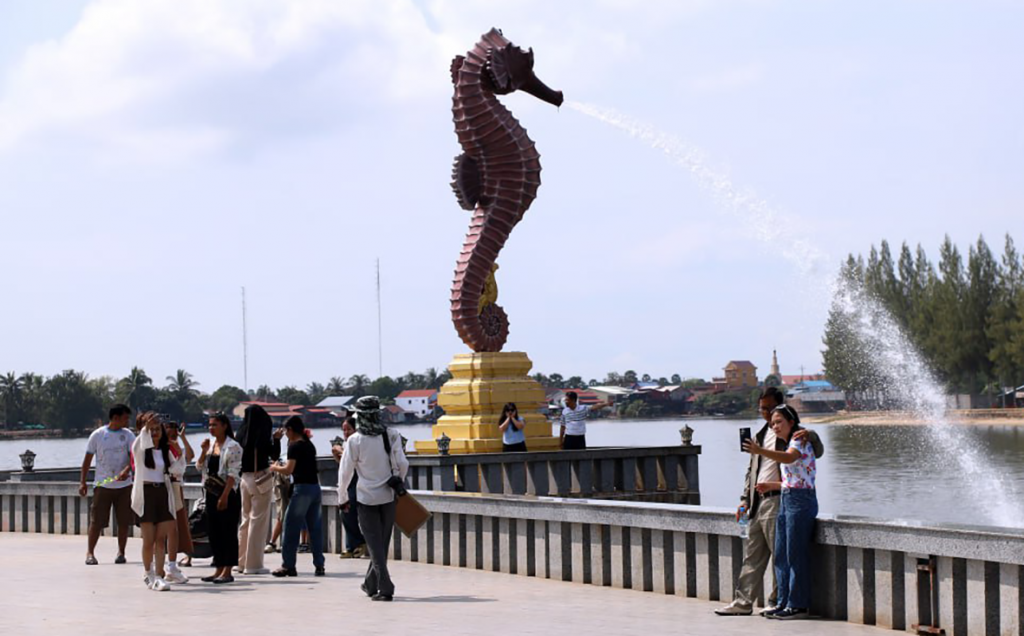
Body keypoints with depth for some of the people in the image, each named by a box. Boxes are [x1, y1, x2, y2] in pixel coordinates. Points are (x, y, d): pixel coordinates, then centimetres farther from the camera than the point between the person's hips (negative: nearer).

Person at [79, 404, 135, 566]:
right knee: (96, 520, -3)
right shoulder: (97, 435, -1)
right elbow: (88, 458, 4)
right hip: (102, 484, -2)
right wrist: (83, 482, 1)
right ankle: (90, 552, 7)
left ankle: (121, 553, 14)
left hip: (123, 485, 2)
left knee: (124, 521, 3)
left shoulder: (127, 434, 3)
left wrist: (126, 470, -25)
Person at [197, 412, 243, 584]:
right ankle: (219, 569, 16)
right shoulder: (211, 445, 12)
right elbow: (199, 467, 13)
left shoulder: (232, 447, -10)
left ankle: (227, 572, -2)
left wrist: (224, 496, -20)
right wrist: (204, 451, -3)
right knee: (213, 532, 9)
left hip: (227, 494, -8)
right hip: (211, 493, 8)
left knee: (228, 532, -4)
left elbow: (233, 474, -15)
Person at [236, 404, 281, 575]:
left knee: (246, 519, 16)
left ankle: (242, 561, 20)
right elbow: (274, 455, -9)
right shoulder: (262, 436, -14)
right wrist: (277, 439, 3)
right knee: (258, 520, -1)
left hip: (244, 478, 6)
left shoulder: (242, 435, 1)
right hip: (261, 479, -6)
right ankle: (253, 564, 0)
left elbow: (238, 457, 8)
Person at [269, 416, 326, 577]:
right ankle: (319, 565, 6)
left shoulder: (294, 446, -8)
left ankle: (288, 566, -1)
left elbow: (289, 470, -12)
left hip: (302, 487, -8)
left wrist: (275, 468, 2)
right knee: (315, 527, 8)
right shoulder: (310, 445, 16)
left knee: (292, 526, -1)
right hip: (315, 487, 8)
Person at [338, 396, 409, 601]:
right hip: (388, 496, 3)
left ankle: (385, 588, -9)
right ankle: (371, 584, 28)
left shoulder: (355, 440, -11)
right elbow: (403, 464, -3)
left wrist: (342, 497, 8)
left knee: (375, 544, 1)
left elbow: (346, 472, -5)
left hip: (367, 497, -3)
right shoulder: (391, 435, -5)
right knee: (382, 542, 16)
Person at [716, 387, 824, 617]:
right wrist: (745, 499, 18)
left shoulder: (791, 433, -2)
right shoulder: (760, 435, 20)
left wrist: (811, 436, -28)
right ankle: (743, 602, 10)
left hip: (777, 500, -8)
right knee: (753, 555, 8)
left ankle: (776, 602, 3)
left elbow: (818, 452, -9)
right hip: (758, 502, 8)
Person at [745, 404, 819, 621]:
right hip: (787, 500, 10)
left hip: (801, 500, -10)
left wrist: (760, 451, -44)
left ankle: (798, 605, -2)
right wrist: (773, 485, 17)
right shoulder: (789, 444, 20)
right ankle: (784, 603, 16)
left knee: (796, 555, -7)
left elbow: (789, 457, -33)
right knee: (781, 555, 10)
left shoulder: (800, 440, -10)